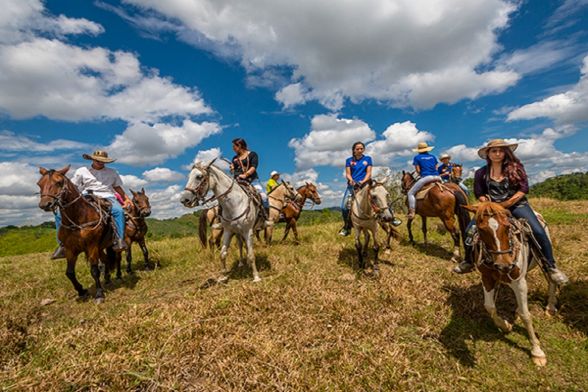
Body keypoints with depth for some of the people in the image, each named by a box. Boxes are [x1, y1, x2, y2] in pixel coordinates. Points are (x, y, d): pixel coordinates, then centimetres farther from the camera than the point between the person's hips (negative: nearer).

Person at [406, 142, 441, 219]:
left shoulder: (417, 157, 6)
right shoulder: (433, 156, 19)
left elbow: (418, 170, 1)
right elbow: (436, 168, 16)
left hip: (426, 177, -5)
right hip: (437, 177, 5)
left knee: (410, 193, 0)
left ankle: (412, 213, -14)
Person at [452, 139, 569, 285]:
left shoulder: (516, 167, 0)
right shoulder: (481, 173, 3)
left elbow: (524, 189, -6)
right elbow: (479, 194, 6)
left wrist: (507, 203, -16)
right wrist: (489, 203, -13)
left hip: (516, 205, -1)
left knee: (538, 231, -21)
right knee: (471, 229, -12)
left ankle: (550, 267, 2)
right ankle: (468, 261, 8)